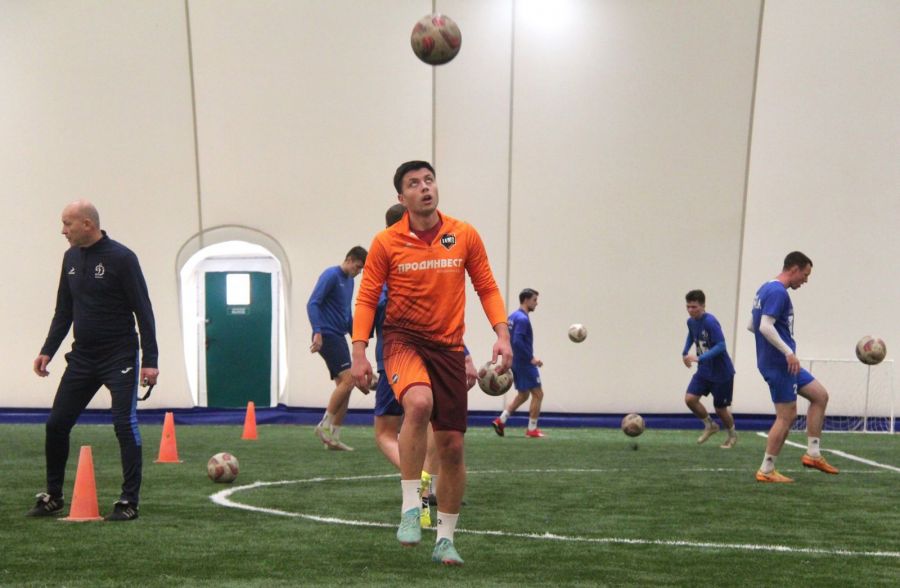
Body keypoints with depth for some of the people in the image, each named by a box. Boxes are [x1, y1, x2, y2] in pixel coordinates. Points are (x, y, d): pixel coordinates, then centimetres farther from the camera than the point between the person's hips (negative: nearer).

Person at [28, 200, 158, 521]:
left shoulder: (121, 258, -12)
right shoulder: (71, 258, 8)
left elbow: (143, 311, -12)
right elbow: (63, 311, 16)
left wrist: (150, 360, -16)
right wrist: (48, 350, 7)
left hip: (119, 357, -6)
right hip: (82, 357, 6)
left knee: (125, 425, -7)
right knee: (56, 423, 5)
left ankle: (129, 502, 1)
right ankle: (53, 497, 19)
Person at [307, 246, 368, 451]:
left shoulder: (349, 281, 17)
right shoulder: (331, 275, -9)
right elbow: (312, 304, -16)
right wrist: (317, 332, -25)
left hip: (339, 337, 9)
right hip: (327, 336, -9)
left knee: (344, 386, 4)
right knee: (347, 379, -17)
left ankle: (333, 438, 7)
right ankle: (324, 425, -8)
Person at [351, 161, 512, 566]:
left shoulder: (464, 236, 2)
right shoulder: (386, 243, -3)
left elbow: (487, 288, 8)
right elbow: (366, 299, 1)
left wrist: (502, 334, -5)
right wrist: (359, 351, -9)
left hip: (448, 346, 3)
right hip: (404, 339, -3)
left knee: (452, 446, 3)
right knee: (419, 402, -35)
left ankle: (445, 539, 20)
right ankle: (410, 508, -22)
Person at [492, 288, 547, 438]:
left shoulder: (513, 317, 12)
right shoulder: (522, 319, -18)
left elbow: (512, 340, 17)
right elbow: (517, 341, -26)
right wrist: (531, 358, -21)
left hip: (516, 362, 10)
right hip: (525, 363, -10)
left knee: (523, 395, 17)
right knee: (538, 394, 0)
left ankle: (501, 420, 9)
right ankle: (532, 430, 3)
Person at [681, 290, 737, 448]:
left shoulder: (710, 322, -25)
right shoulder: (691, 321, -1)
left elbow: (721, 346, -31)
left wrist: (699, 358, -36)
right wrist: (685, 352, 8)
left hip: (721, 372, -6)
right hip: (704, 371, 6)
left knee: (720, 408, 4)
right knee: (690, 399, -10)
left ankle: (732, 435, 33)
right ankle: (710, 426, 16)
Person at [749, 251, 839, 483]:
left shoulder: (765, 289, 14)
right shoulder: (778, 292, -16)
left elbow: (752, 326, 20)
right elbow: (766, 326, -28)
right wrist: (788, 352, -25)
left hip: (780, 363, 10)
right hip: (779, 364, -10)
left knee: (820, 395, 14)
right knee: (786, 416, -4)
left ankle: (812, 454, 14)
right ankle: (766, 471, 3)